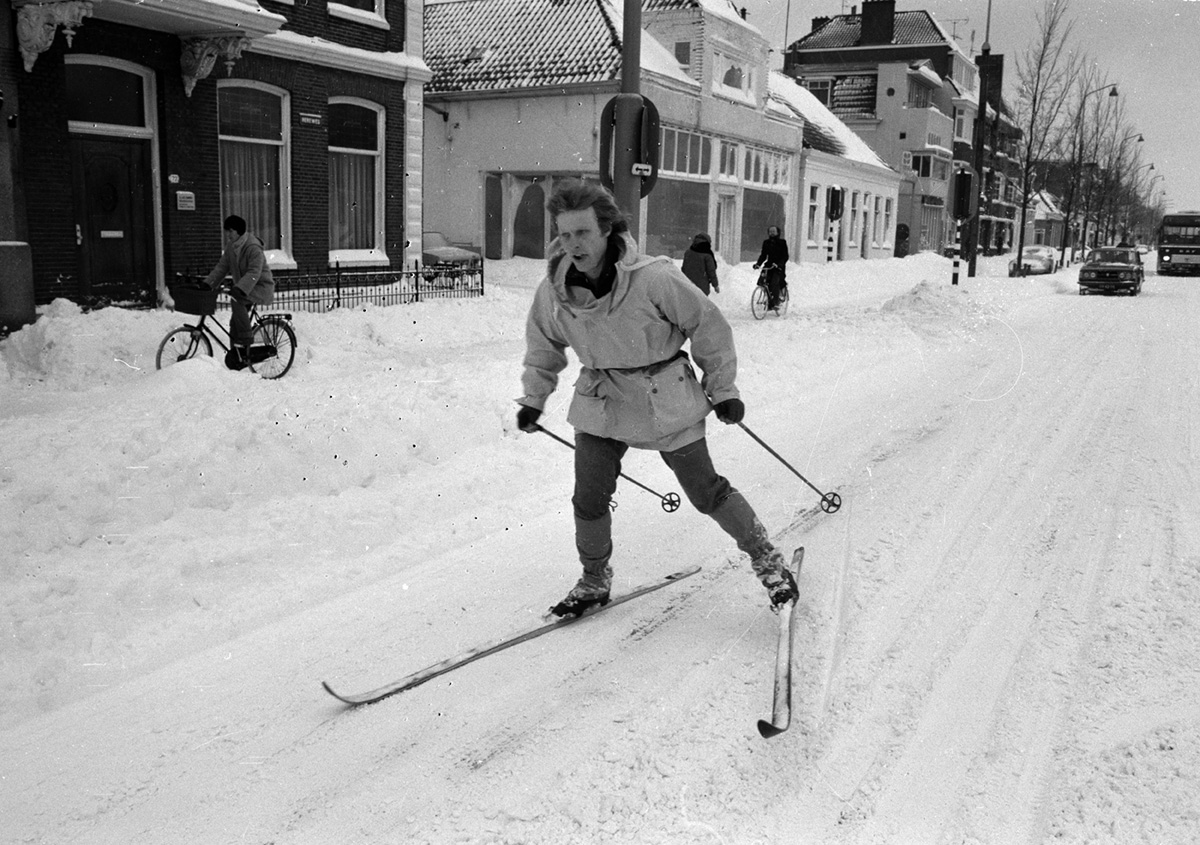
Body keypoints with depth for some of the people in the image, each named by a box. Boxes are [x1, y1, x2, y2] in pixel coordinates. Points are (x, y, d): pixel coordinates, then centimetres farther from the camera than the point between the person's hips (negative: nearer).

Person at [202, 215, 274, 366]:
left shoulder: (253, 247, -21)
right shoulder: (231, 246, 6)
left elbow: (254, 273, -30)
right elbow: (221, 267, 7)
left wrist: (239, 289, -43)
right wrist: (207, 284, -4)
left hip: (261, 287, -8)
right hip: (243, 288, 8)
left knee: (236, 300, -33)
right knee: (234, 323, 1)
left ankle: (244, 341, -24)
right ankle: (237, 357, 12)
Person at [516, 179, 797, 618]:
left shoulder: (654, 279, -24)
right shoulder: (552, 292, -11)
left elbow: (708, 326, -10)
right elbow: (543, 347, 11)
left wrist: (722, 388, -3)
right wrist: (533, 399, 17)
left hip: (666, 401, -3)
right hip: (601, 404, 4)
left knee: (706, 491, 5)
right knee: (589, 501, 2)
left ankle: (764, 555, 28)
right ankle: (594, 581, 27)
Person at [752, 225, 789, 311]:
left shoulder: (782, 242, -1)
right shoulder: (766, 243, 11)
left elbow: (785, 256, -8)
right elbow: (763, 255, 10)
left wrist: (779, 264, -26)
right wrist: (758, 264, -9)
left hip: (779, 267, -4)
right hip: (769, 265, 4)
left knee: (774, 282, -24)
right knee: (767, 283, -13)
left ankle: (776, 303, -22)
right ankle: (769, 303, -2)